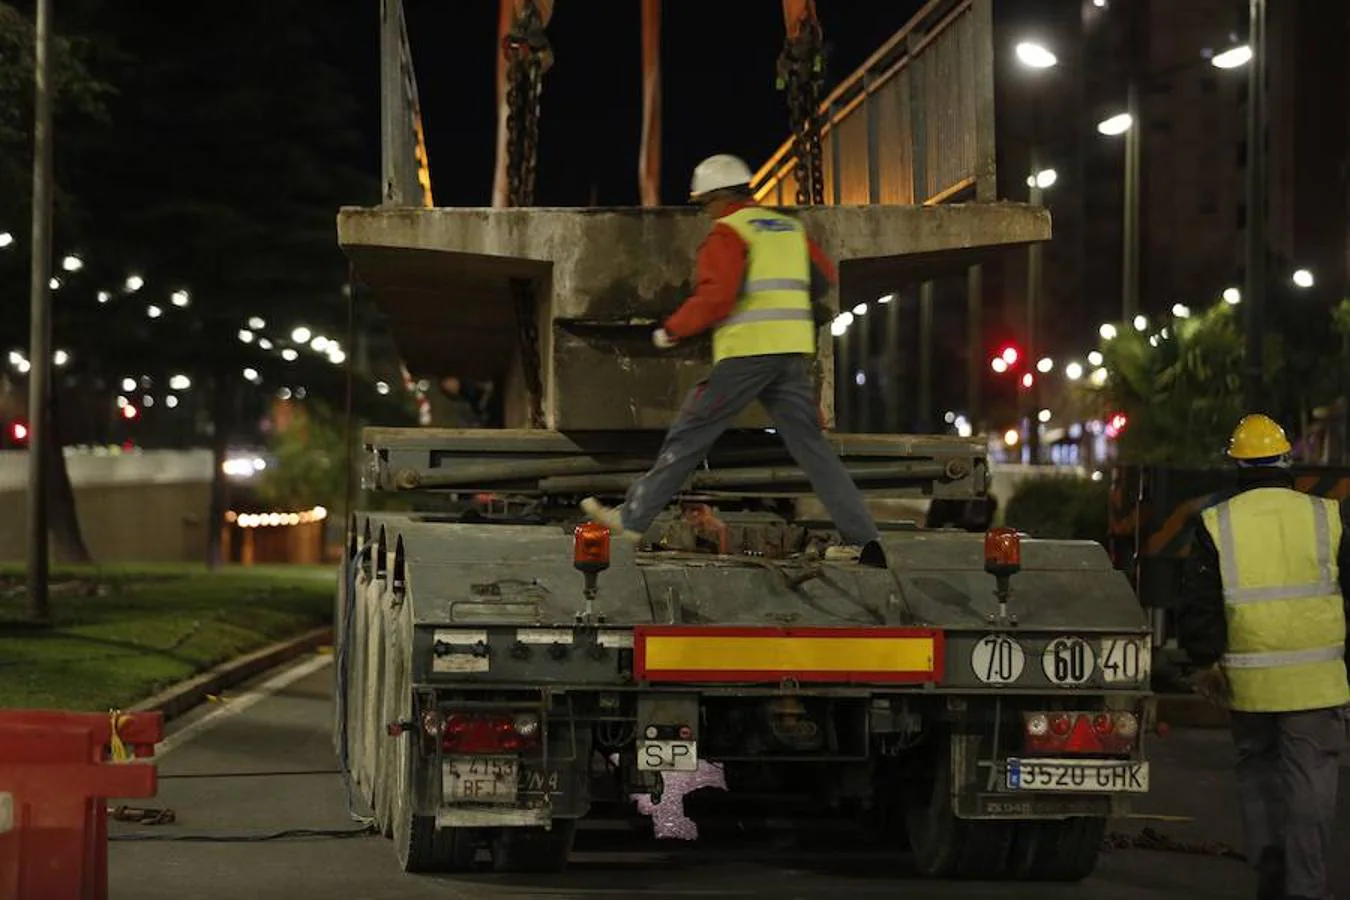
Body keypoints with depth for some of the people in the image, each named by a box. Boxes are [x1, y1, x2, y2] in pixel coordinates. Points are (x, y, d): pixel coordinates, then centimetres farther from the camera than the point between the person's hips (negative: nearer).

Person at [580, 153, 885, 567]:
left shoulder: (728, 232, -5)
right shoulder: (790, 228, 17)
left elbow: (716, 296, -16)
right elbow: (824, 276, 25)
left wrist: (672, 330, -5)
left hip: (746, 351, -6)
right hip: (793, 351, 6)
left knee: (689, 436, 2)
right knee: (810, 444, 5)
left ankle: (634, 517, 8)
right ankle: (862, 538, -3)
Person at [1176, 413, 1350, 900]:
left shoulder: (1215, 525, -1)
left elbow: (1196, 604, 0)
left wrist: (1206, 660, 11)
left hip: (1247, 679, 1)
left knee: (1257, 769, 19)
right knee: (1309, 783, 2)